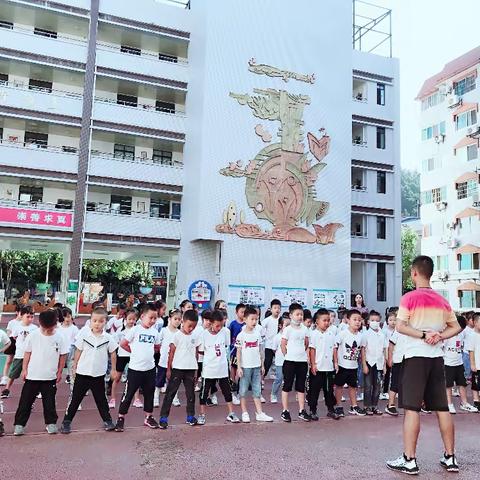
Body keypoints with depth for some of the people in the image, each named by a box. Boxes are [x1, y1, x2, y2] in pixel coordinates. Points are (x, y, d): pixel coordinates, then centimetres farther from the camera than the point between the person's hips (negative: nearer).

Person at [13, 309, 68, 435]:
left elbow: (63, 355, 1)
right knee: (26, 401, 6)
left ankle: (51, 423, 24)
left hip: (50, 377, 0)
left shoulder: (59, 338, -9)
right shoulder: (33, 335, -10)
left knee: (49, 401, 10)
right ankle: (19, 424, 18)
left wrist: (59, 372, 3)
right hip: (32, 375, 0)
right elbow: (27, 353, 1)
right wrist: (24, 369, 1)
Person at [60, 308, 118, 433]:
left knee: (101, 399, 11)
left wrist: (114, 370, 7)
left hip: (99, 375, 0)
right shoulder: (84, 335, -7)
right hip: (82, 373, 0)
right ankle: (66, 421, 20)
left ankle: (107, 420, 24)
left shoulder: (108, 338, -7)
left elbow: (112, 353, 4)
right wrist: (74, 367, 5)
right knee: (75, 398, 7)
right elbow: (78, 352, 3)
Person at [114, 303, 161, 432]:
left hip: (150, 368, 5)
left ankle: (149, 417, 28)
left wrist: (147, 352, 7)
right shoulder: (135, 330, -10)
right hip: (135, 368, -5)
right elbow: (123, 344, -7)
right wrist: (134, 352, -3)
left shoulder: (155, 332, 4)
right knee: (129, 393, 3)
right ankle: (121, 418, 15)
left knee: (149, 394, 14)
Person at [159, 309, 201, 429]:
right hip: (177, 368, -4)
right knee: (170, 392, -1)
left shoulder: (195, 336, 4)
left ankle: (190, 416, 23)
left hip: (191, 369, 4)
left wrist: (196, 370, 11)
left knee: (191, 393, 10)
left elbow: (196, 353, 11)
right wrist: (168, 369, -4)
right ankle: (163, 417, 4)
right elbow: (171, 353, -4)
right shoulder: (177, 335, -7)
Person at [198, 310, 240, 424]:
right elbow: (200, 350, -5)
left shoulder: (223, 332, -4)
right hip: (209, 369, -2)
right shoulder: (204, 334, -12)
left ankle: (231, 413, 23)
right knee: (204, 391, 8)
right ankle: (202, 415, 21)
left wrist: (220, 353, 3)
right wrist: (211, 354, -6)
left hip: (222, 368, 3)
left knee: (227, 391, 11)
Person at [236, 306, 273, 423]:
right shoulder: (241, 335, -8)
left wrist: (262, 365, 10)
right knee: (243, 390, 6)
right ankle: (244, 413, 16)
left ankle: (259, 413, 15)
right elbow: (238, 352, -6)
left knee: (257, 390, 10)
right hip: (245, 366, -4)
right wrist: (239, 367, -9)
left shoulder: (258, 334, 4)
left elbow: (260, 350, 10)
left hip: (256, 366, 4)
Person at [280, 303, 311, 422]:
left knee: (301, 386, 10)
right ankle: (285, 411, 11)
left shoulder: (305, 329, 5)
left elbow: (306, 344, 15)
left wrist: (302, 353, 8)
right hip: (290, 361, -4)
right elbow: (283, 345, -6)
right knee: (287, 386, 3)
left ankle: (302, 411, 17)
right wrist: (288, 355, -3)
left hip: (302, 361, 4)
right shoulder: (287, 329, -8)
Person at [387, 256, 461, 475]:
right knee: (442, 408, 12)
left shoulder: (410, 297, -8)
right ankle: (450, 458, 19)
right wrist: (439, 336, 0)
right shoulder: (442, 300, 10)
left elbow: (400, 326, -16)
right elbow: (455, 327, 14)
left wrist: (423, 335, -11)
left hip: (416, 357, -6)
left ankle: (409, 460, 0)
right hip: (437, 358, 6)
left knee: (412, 408, -3)